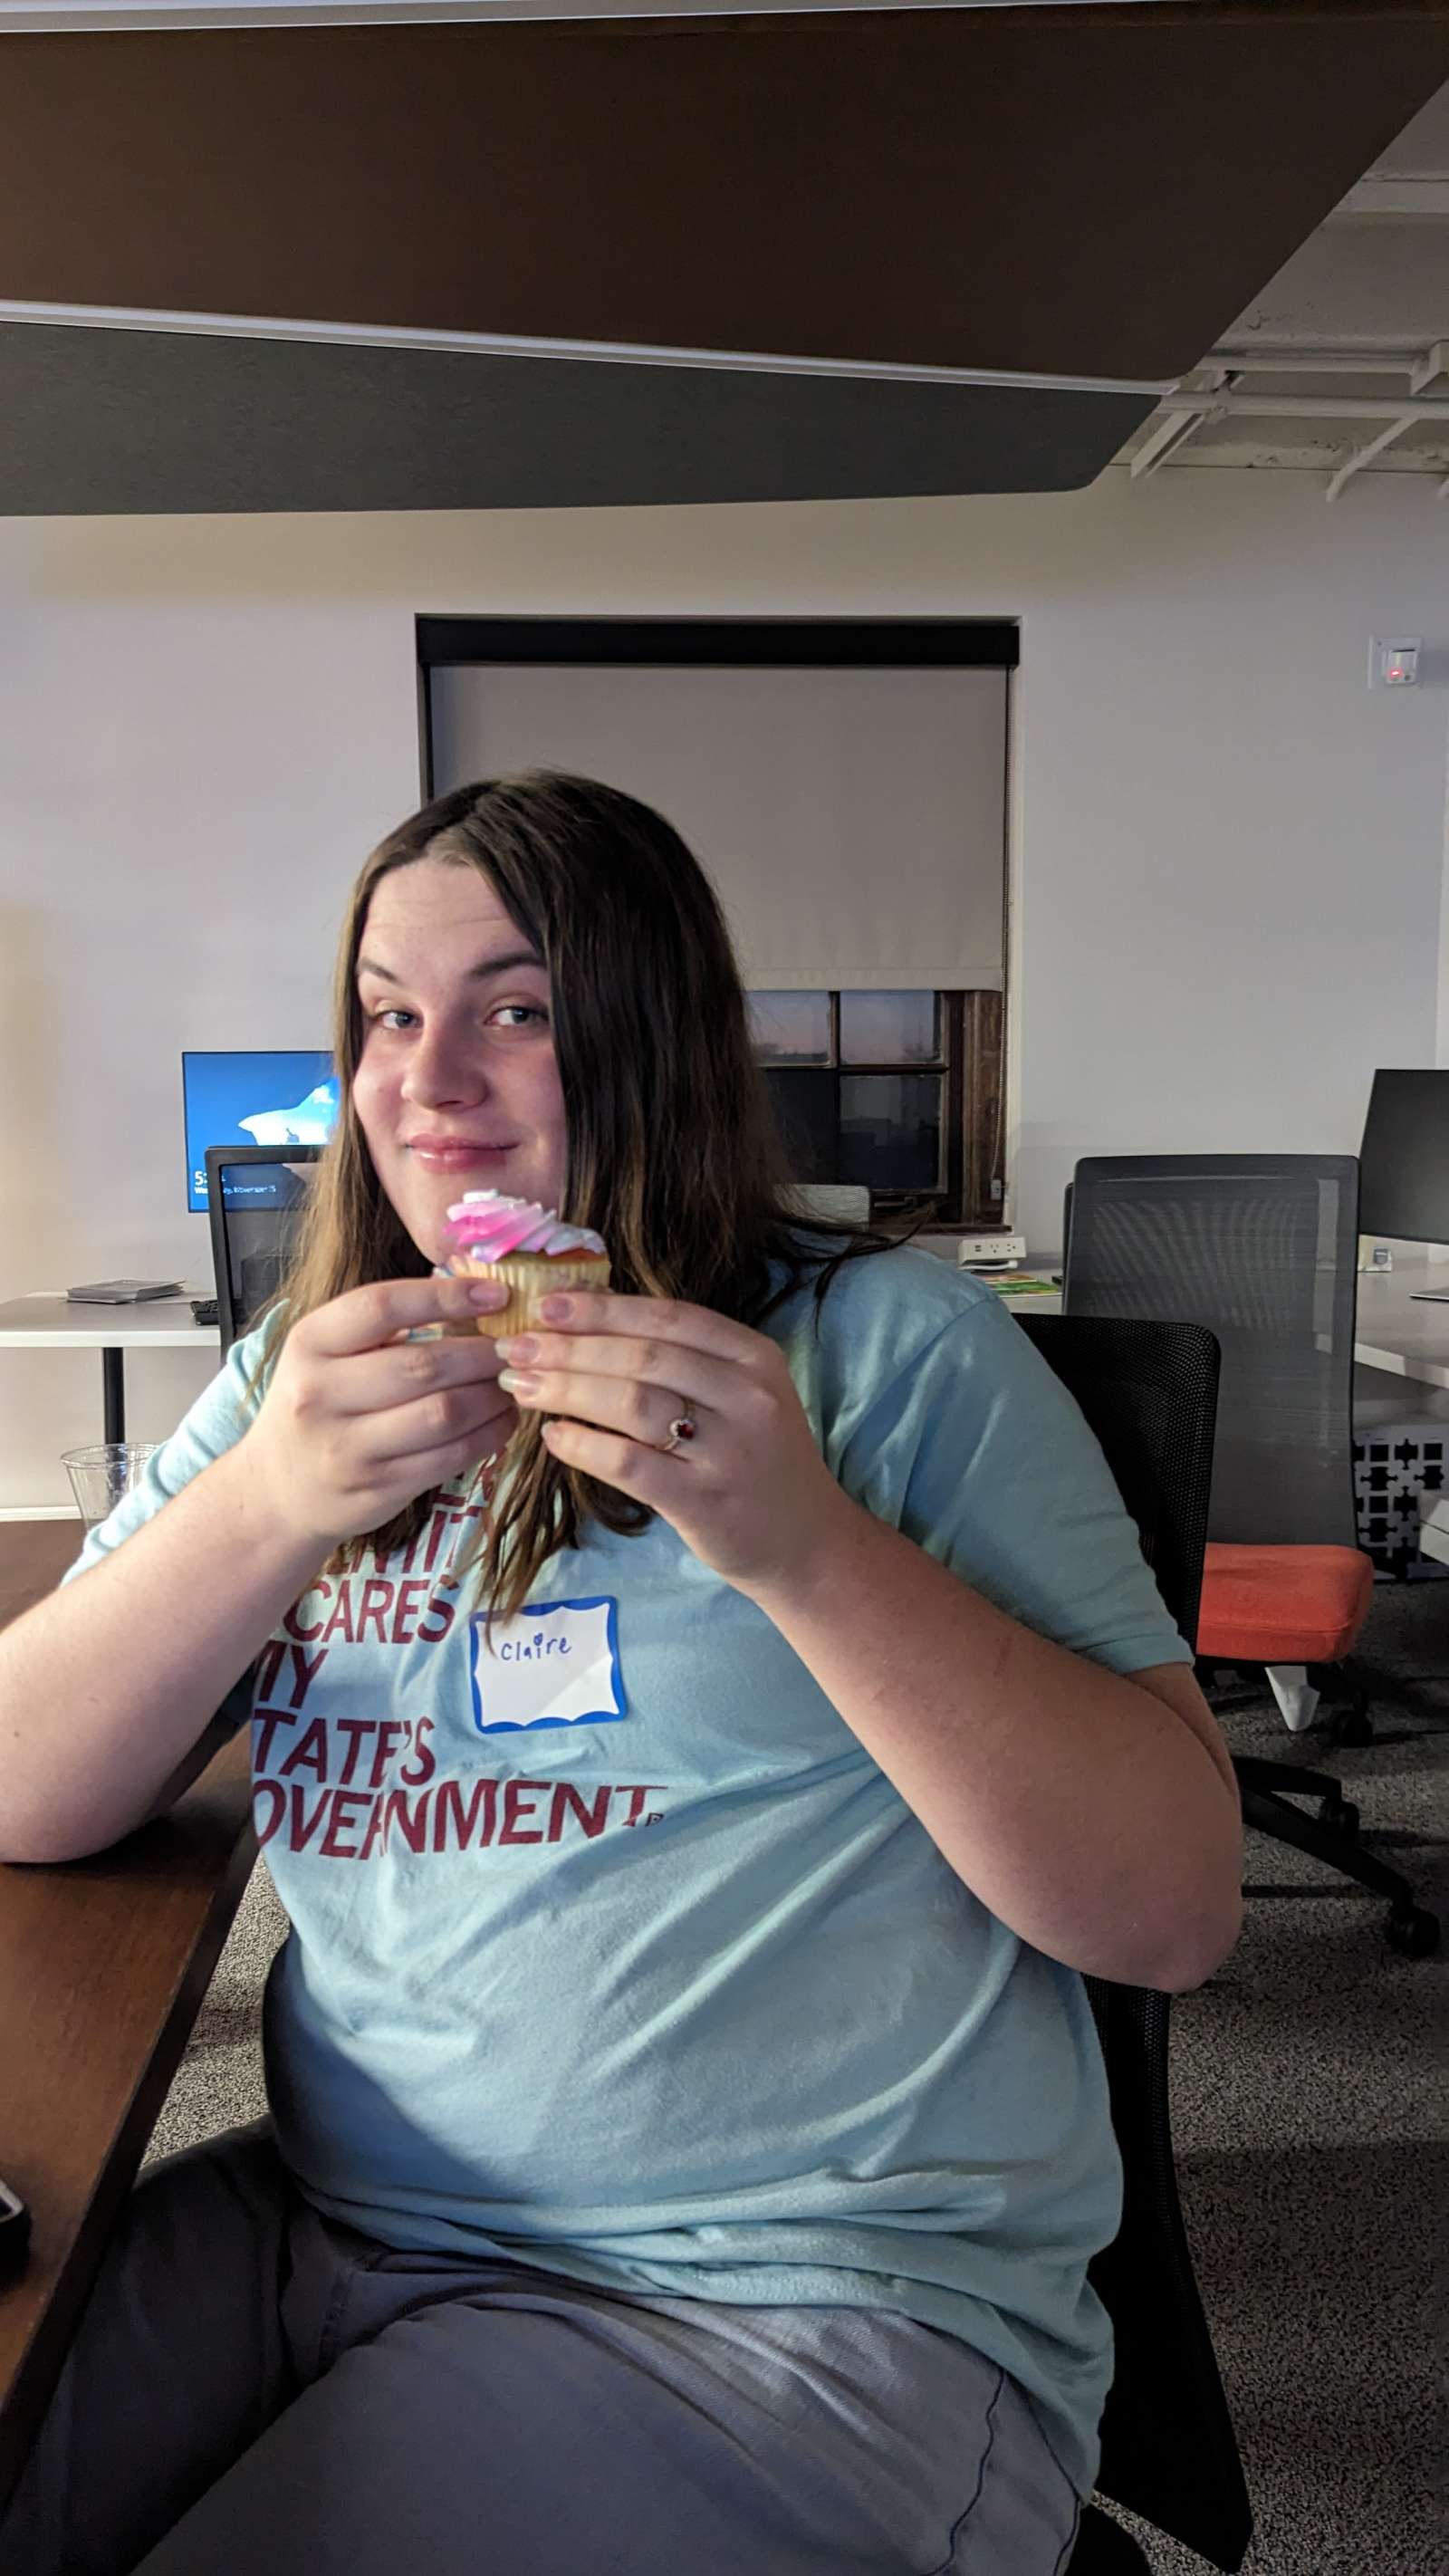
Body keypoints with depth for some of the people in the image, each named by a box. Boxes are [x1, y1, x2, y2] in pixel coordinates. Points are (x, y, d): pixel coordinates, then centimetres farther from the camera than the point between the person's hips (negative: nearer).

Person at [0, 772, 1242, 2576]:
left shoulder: (890, 1347, -7)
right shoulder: (305, 1375, 8)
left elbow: (1179, 1910, -12)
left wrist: (803, 1546, -26)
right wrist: (272, 1505, -19)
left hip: (813, 2295, -4)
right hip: (320, 2223, 5)